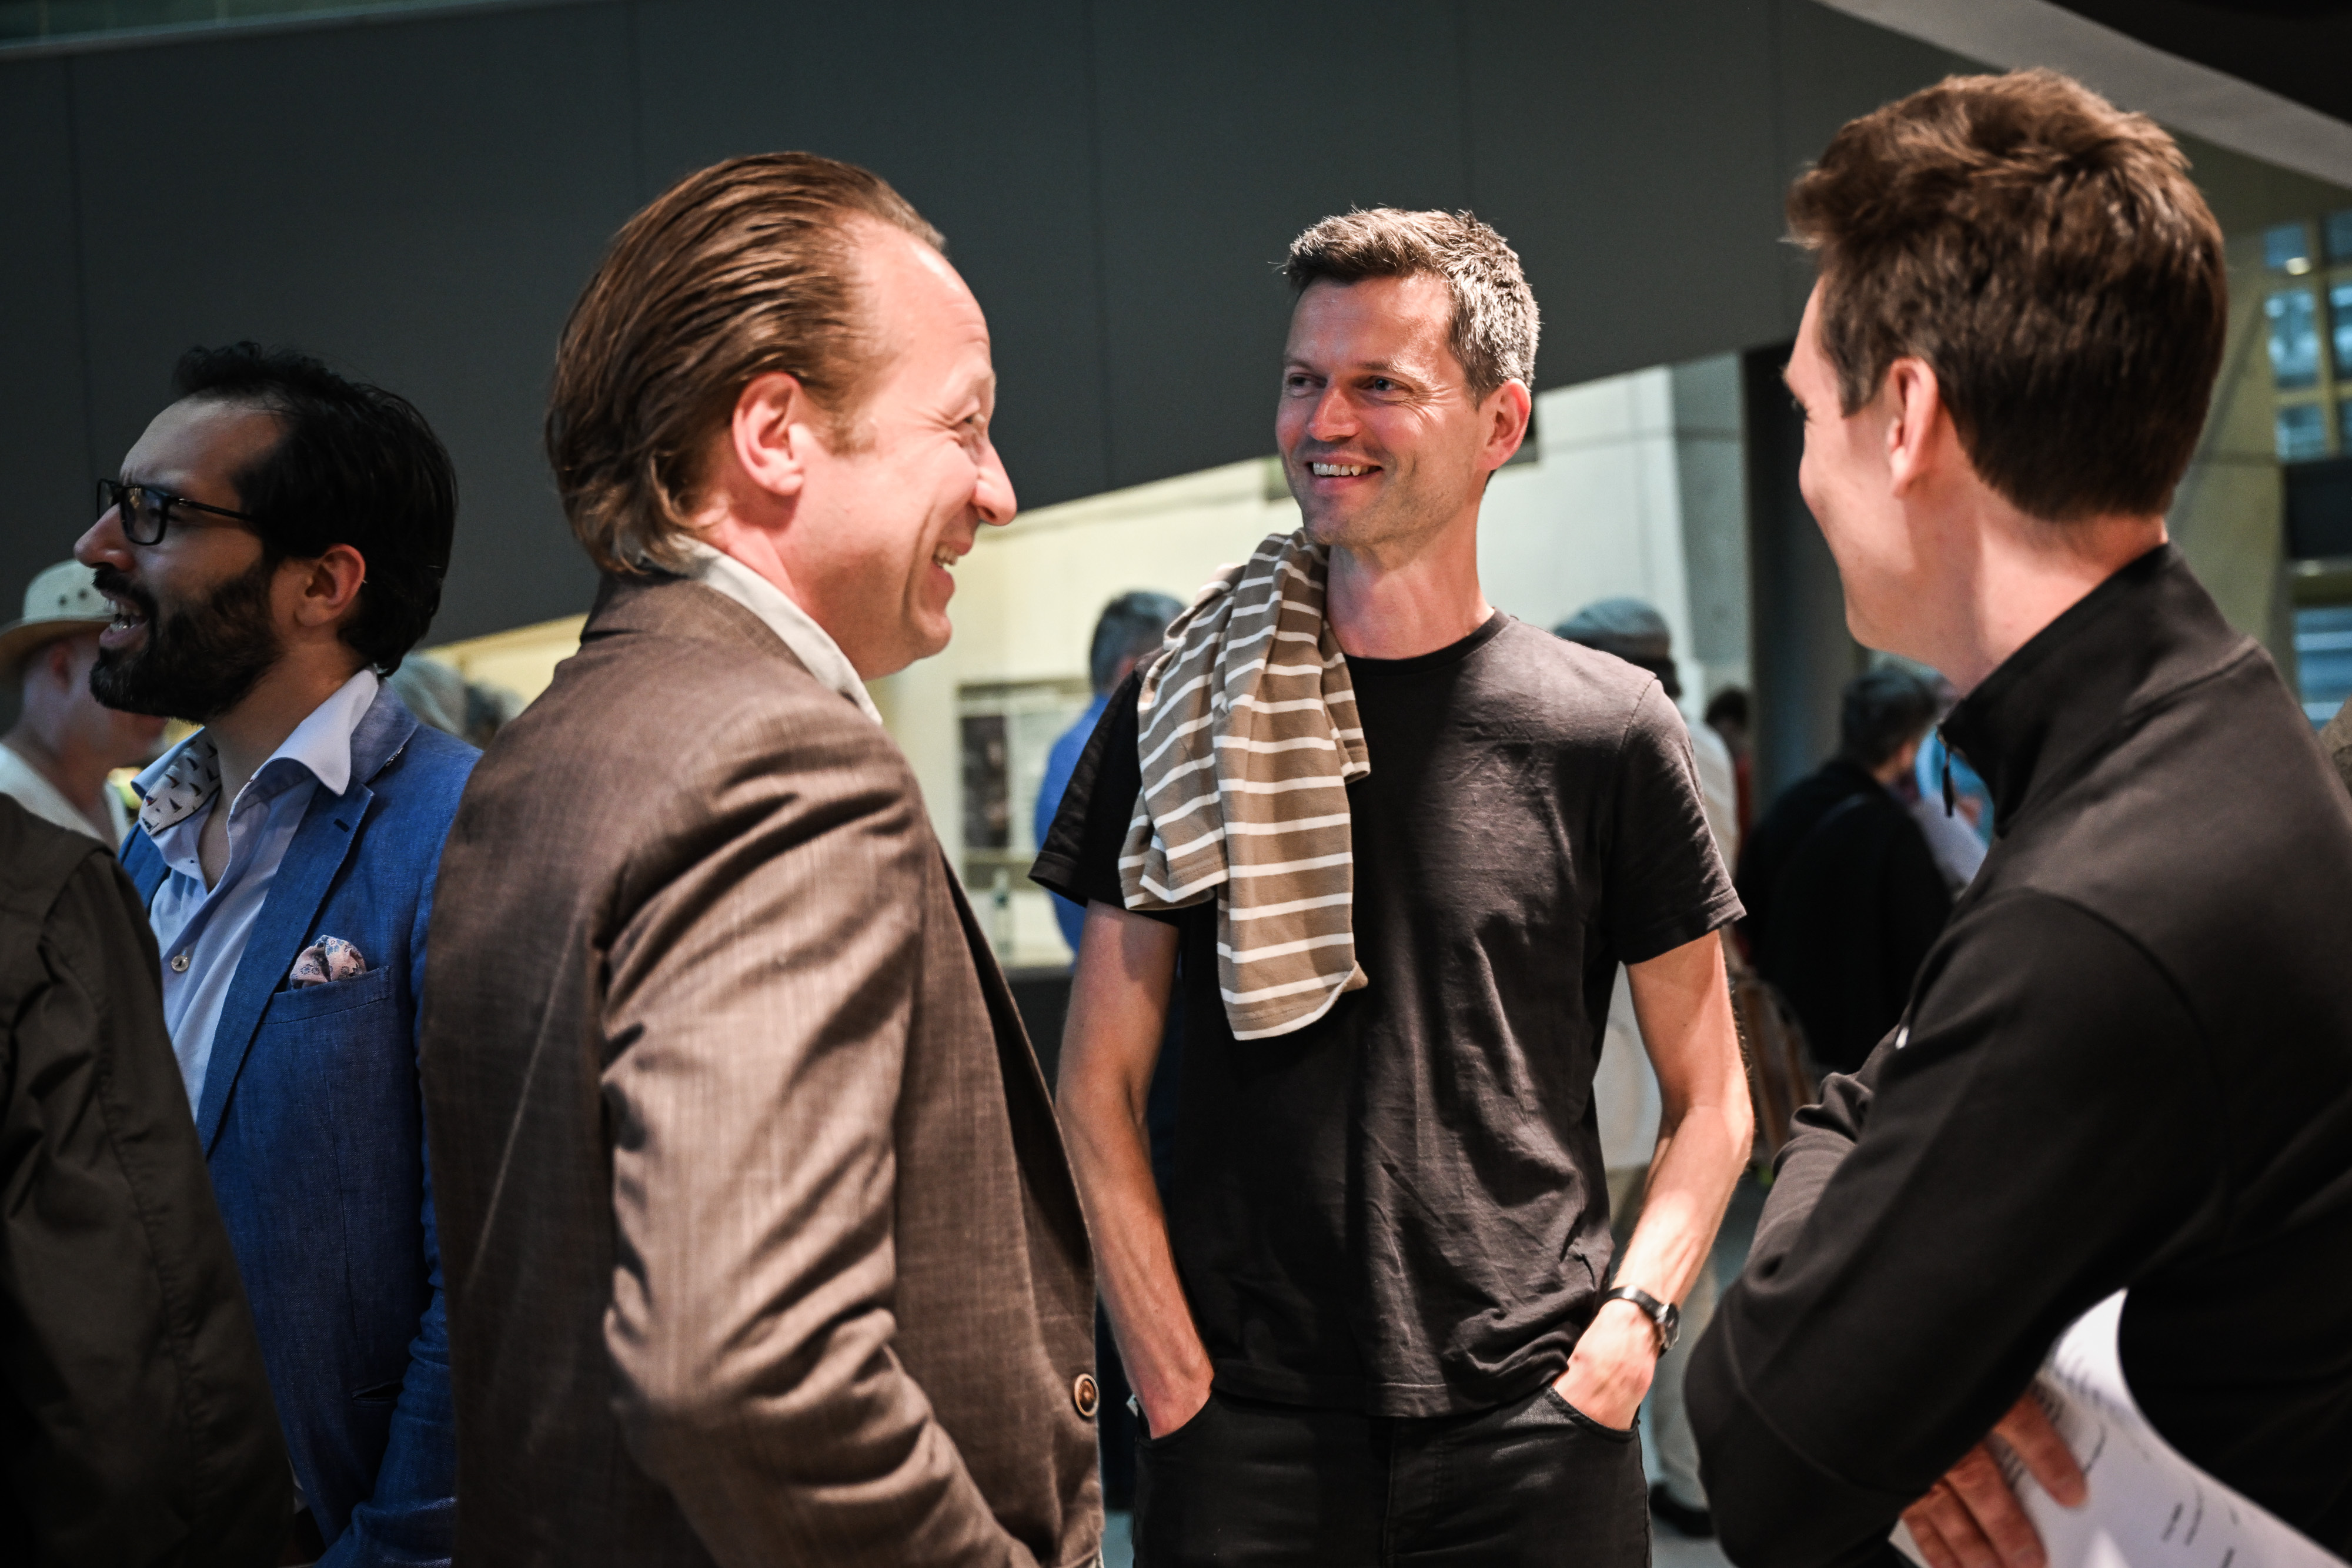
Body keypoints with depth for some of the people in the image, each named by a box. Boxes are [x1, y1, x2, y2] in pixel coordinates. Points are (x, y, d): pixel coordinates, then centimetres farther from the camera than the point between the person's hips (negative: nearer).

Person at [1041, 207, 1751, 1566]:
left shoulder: (1607, 730, -1)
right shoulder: (1183, 723, 3)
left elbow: (1710, 1104, 5)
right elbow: (1100, 1090, 4)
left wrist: (1629, 1329, -8)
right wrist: (1172, 1378, -5)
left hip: (1531, 1421, -1)